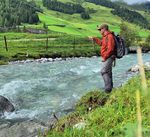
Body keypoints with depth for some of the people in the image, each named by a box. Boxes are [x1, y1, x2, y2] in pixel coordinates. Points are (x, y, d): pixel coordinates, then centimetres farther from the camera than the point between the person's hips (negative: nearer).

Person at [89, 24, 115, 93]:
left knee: (104, 71, -14)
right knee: (108, 72, 17)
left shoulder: (109, 36, -19)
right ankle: (110, 87, 28)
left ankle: (108, 88, -12)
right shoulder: (105, 36, 14)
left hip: (108, 58, -11)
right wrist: (94, 39, 24)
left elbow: (110, 49, -25)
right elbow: (101, 43, 31)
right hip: (107, 58, 11)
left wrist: (104, 57, -20)